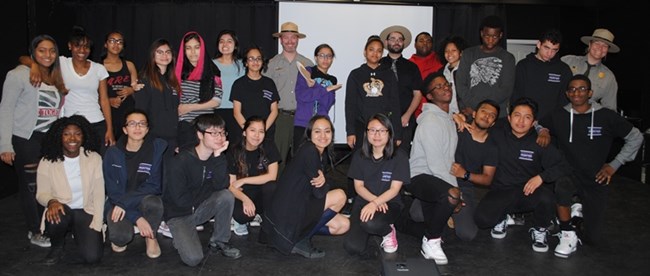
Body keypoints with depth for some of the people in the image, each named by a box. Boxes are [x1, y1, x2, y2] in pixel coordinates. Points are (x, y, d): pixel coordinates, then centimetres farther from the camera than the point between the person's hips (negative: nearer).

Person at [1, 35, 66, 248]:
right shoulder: (19, 75, -7)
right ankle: (34, 232, 16)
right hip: (26, 140, -5)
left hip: (51, 139, 5)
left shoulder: (56, 78, 12)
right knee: (30, 186, 3)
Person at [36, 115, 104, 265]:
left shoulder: (94, 158, -4)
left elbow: (99, 194, -4)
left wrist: (96, 226, -12)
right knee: (57, 217, -37)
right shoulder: (47, 162, -4)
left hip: (86, 212, -1)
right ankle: (57, 246, -2)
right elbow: (41, 194, 1)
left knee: (93, 255, -24)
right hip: (61, 211, 1)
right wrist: (51, 201, -24)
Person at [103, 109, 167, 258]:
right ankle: (118, 235, 10)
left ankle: (150, 237, -4)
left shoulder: (156, 148, -8)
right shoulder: (113, 153, -7)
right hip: (118, 203, 0)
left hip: (145, 200, 1)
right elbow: (112, 190, -10)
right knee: (121, 237, -30)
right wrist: (137, 217, -22)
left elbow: (154, 186, -10)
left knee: (153, 202, -35)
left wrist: (124, 202, -23)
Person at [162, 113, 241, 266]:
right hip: (179, 214, -5)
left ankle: (219, 241, -5)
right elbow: (181, 200, -22)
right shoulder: (180, 161, -22)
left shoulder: (217, 157, -4)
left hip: (200, 208, 5)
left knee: (227, 195, -24)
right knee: (193, 258, -24)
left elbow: (222, 186, -20)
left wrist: (218, 156, -26)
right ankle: (180, 236, 10)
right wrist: (210, 191, -12)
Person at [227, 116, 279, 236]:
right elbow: (231, 185, -11)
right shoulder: (234, 153, -9)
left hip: (263, 195, 1)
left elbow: (272, 176, -16)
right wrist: (245, 199, -31)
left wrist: (243, 181, -18)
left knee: (271, 186, -33)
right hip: (243, 194, -1)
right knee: (241, 214, -33)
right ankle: (241, 221, 7)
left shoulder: (269, 147, -10)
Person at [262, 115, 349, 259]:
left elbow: (321, 186, 6)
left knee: (343, 225, 5)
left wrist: (323, 180, -16)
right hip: (288, 211, -9)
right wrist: (326, 183, 0)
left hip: (300, 206, 9)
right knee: (339, 195, -17)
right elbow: (319, 192, -20)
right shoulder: (309, 151, -19)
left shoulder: (323, 153, 9)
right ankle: (301, 241, -8)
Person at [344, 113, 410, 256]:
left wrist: (375, 203, -27)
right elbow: (358, 186, 1)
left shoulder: (399, 156, -9)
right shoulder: (359, 156, 0)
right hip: (364, 201, 2)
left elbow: (394, 189, -11)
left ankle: (389, 231, 0)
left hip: (389, 203, -2)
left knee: (370, 224, -37)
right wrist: (376, 200, -17)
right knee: (353, 247, -20)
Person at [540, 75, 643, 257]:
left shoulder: (606, 117, -7)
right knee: (561, 186, -40)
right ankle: (568, 235, -16)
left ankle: (580, 211, 37)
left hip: (596, 180, 1)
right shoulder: (559, 116, -4)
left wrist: (614, 165, 0)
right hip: (568, 174, -1)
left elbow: (636, 137, 3)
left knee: (594, 238, 3)